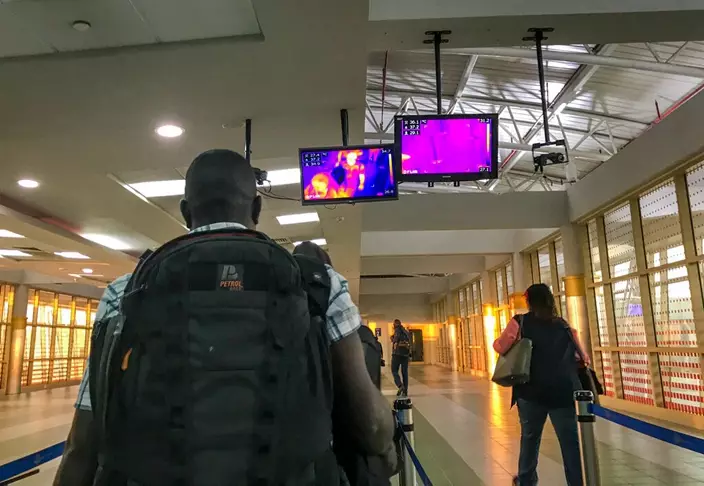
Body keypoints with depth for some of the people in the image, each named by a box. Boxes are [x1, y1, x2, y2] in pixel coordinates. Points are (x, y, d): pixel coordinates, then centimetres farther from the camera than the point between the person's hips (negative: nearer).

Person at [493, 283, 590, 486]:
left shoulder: (520, 323, -1)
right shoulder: (563, 326, 10)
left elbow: (500, 348, -4)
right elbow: (583, 358, 14)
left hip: (531, 391, -1)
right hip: (563, 392, 1)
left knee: (530, 437, 17)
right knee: (570, 442, 6)